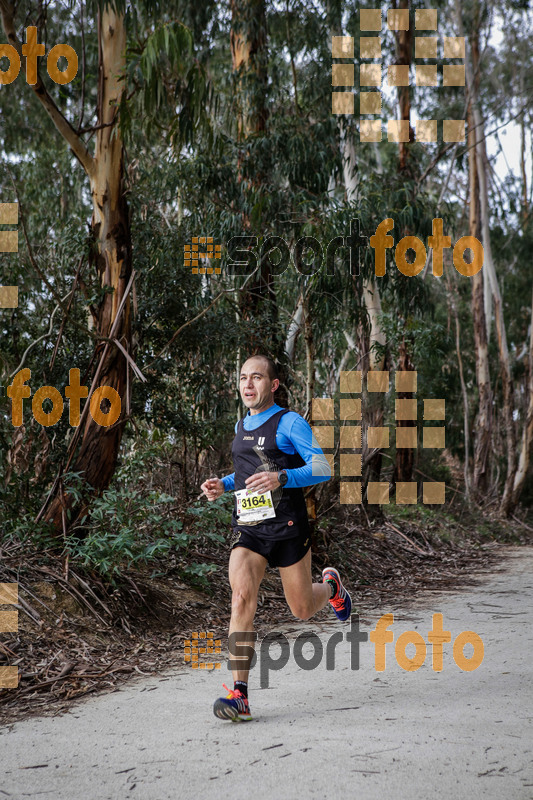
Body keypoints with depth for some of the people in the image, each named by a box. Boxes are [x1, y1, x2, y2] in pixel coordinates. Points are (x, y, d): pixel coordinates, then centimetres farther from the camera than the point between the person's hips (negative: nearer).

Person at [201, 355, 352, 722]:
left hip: (288, 529, -4)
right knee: (242, 597, -19)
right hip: (248, 530, 4)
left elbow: (322, 468, -14)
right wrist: (223, 485, 11)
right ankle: (240, 695, -21)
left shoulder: (290, 422, -6)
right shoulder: (242, 425, 14)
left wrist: (281, 478, -30)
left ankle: (331, 586, 47)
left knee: (302, 610, 9)